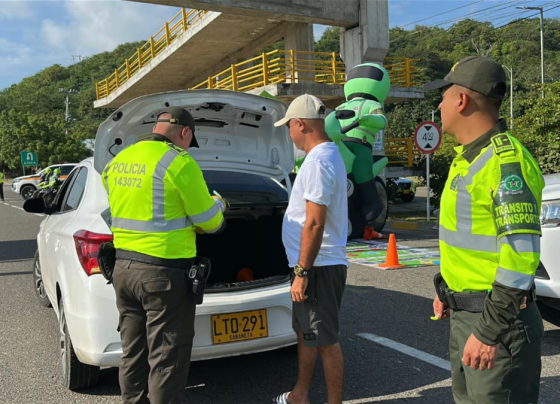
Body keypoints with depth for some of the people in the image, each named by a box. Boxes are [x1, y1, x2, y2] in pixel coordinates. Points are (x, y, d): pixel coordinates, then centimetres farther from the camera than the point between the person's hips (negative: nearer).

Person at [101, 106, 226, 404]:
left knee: (133, 354, 20)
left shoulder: (118, 161, 9)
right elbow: (210, 222, -8)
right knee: (167, 359, 5)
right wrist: (219, 206, 14)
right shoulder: (179, 162, -14)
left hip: (123, 268, 8)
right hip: (164, 273, -8)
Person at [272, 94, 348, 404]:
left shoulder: (318, 162, -19)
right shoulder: (329, 155, 14)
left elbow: (314, 224, -24)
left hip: (319, 266, -11)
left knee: (325, 341, 1)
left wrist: (302, 272, -20)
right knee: (305, 333, 20)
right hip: (316, 264, 11)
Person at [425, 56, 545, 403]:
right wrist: (448, 290, 20)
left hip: (496, 321, -10)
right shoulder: (469, 157, 12)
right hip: (465, 314, 10)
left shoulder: (505, 161, -20)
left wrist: (490, 330, -24)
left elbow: (522, 252, -26)